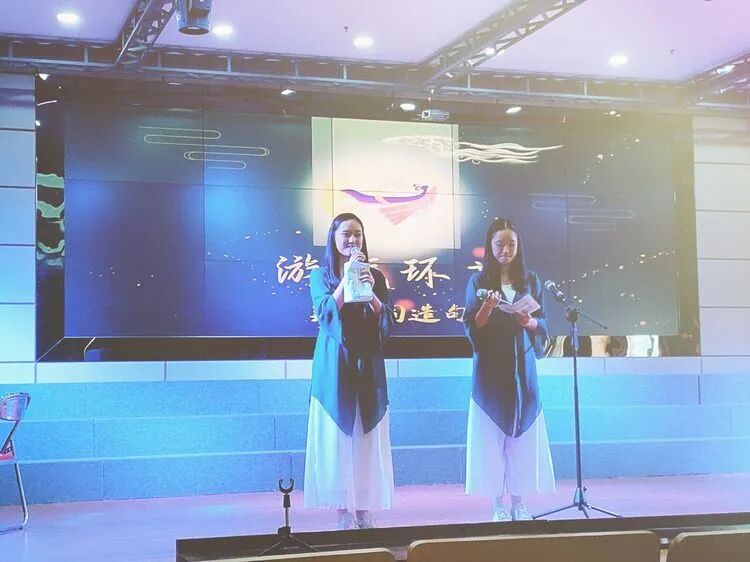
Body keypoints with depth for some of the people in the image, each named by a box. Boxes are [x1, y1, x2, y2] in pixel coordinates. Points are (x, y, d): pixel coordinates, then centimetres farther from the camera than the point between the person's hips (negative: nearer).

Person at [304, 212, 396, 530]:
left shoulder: (375, 276, 10)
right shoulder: (321, 275, 4)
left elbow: (388, 324, 2)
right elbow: (326, 314, -12)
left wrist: (372, 292, -14)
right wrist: (347, 278, -18)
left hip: (368, 367, 2)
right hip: (335, 368, -2)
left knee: (367, 438, 1)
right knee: (338, 436, -4)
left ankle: (365, 512, 5)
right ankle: (344, 513, -1)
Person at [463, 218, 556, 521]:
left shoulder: (530, 281, 8)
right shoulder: (479, 281, 1)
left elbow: (542, 324, 9)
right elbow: (471, 328, -2)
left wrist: (530, 322, -13)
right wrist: (486, 308, -20)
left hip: (522, 365, 2)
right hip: (490, 367, -2)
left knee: (523, 431, 2)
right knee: (492, 431, -3)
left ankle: (518, 501, 9)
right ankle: (499, 502, 3)